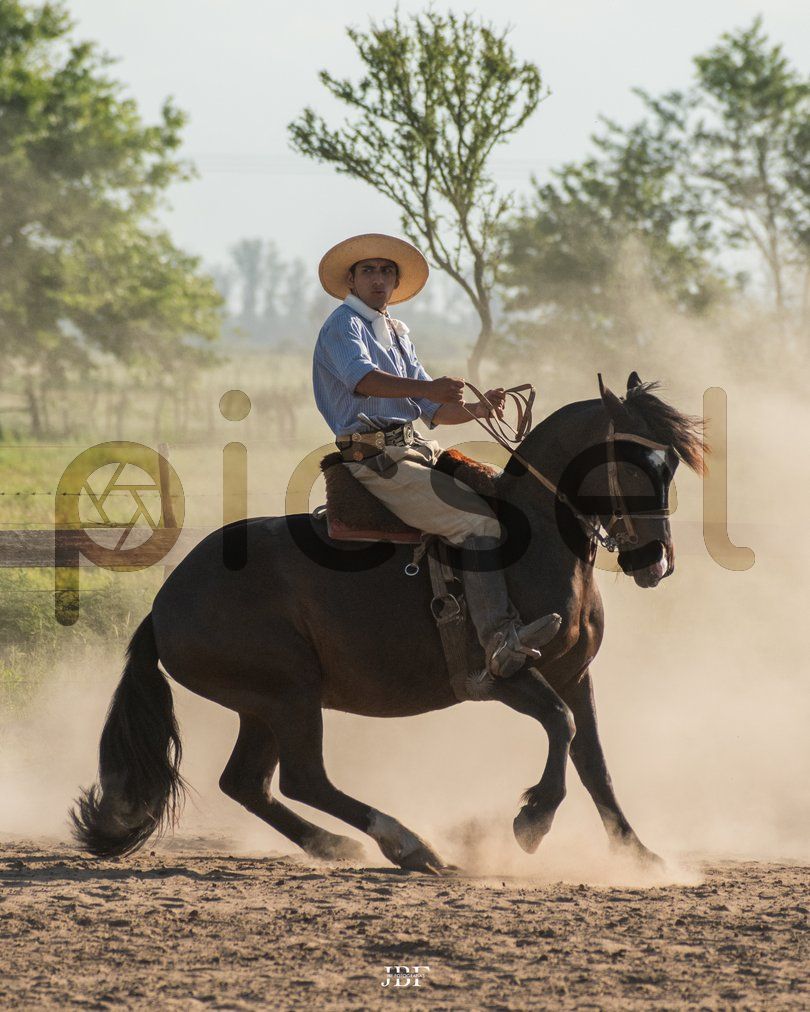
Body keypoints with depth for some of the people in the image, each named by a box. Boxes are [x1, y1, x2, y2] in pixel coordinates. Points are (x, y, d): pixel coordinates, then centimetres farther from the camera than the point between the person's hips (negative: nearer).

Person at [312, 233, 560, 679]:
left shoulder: (398, 334, 25)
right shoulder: (343, 325, -3)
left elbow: (434, 411, 22)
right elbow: (362, 377, -26)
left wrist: (478, 409, 2)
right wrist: (426, 387, -40)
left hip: (416, 452, 10)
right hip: (377, 461, -10)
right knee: (478, 519, -23)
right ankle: (499, 644, -33)